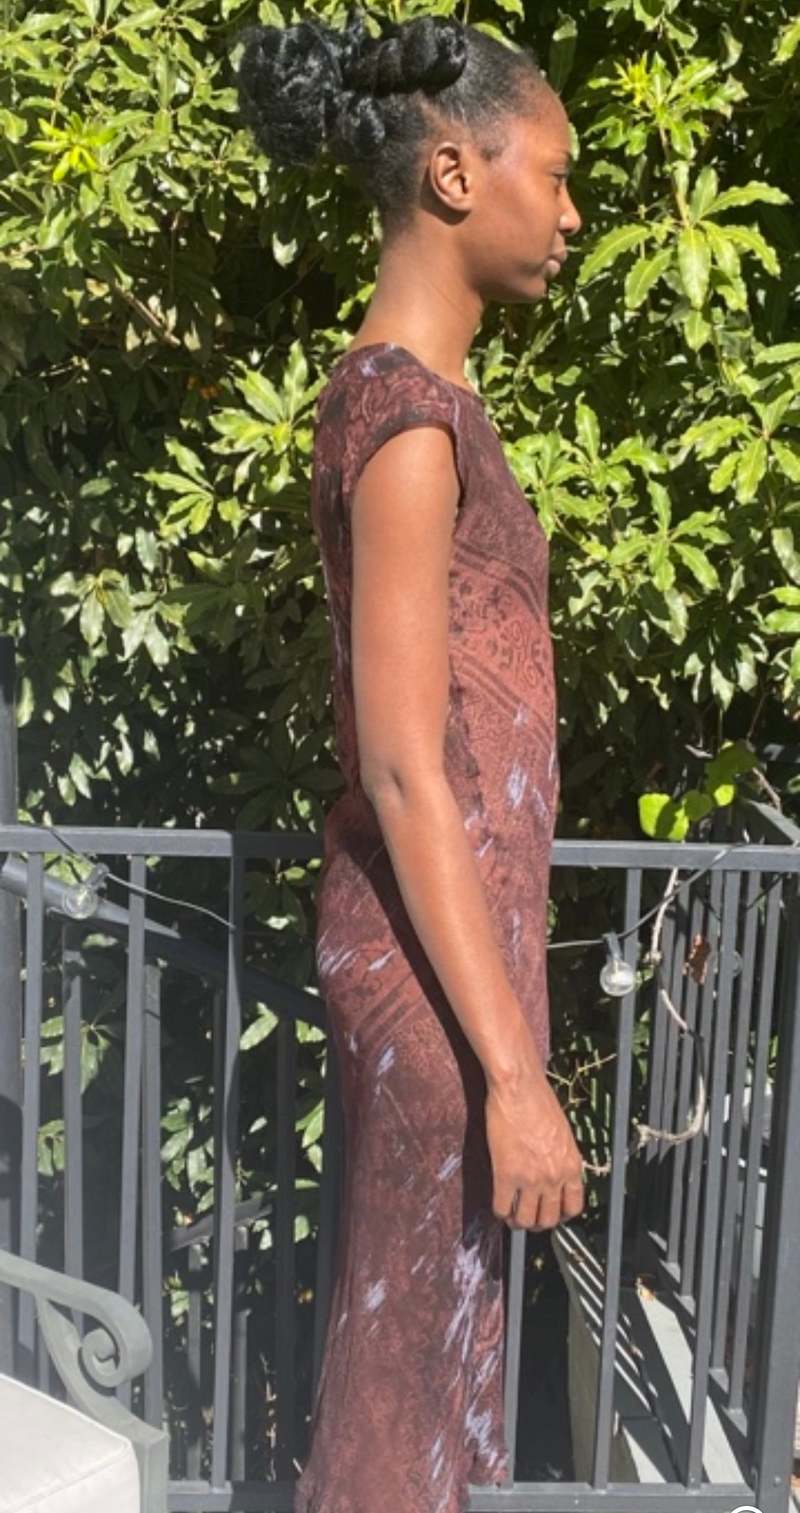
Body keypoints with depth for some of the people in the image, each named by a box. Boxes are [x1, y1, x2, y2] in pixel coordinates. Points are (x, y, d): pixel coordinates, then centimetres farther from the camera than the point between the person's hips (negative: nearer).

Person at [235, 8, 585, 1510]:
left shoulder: (412, 395, 10)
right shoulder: (407, 414, -19)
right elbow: (403, 766, -22)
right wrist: (512, 1068, -20)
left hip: (457, 927, 9)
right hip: (438, 956, -9)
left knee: (438, 1326, 22)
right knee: (408, 1360, 8)